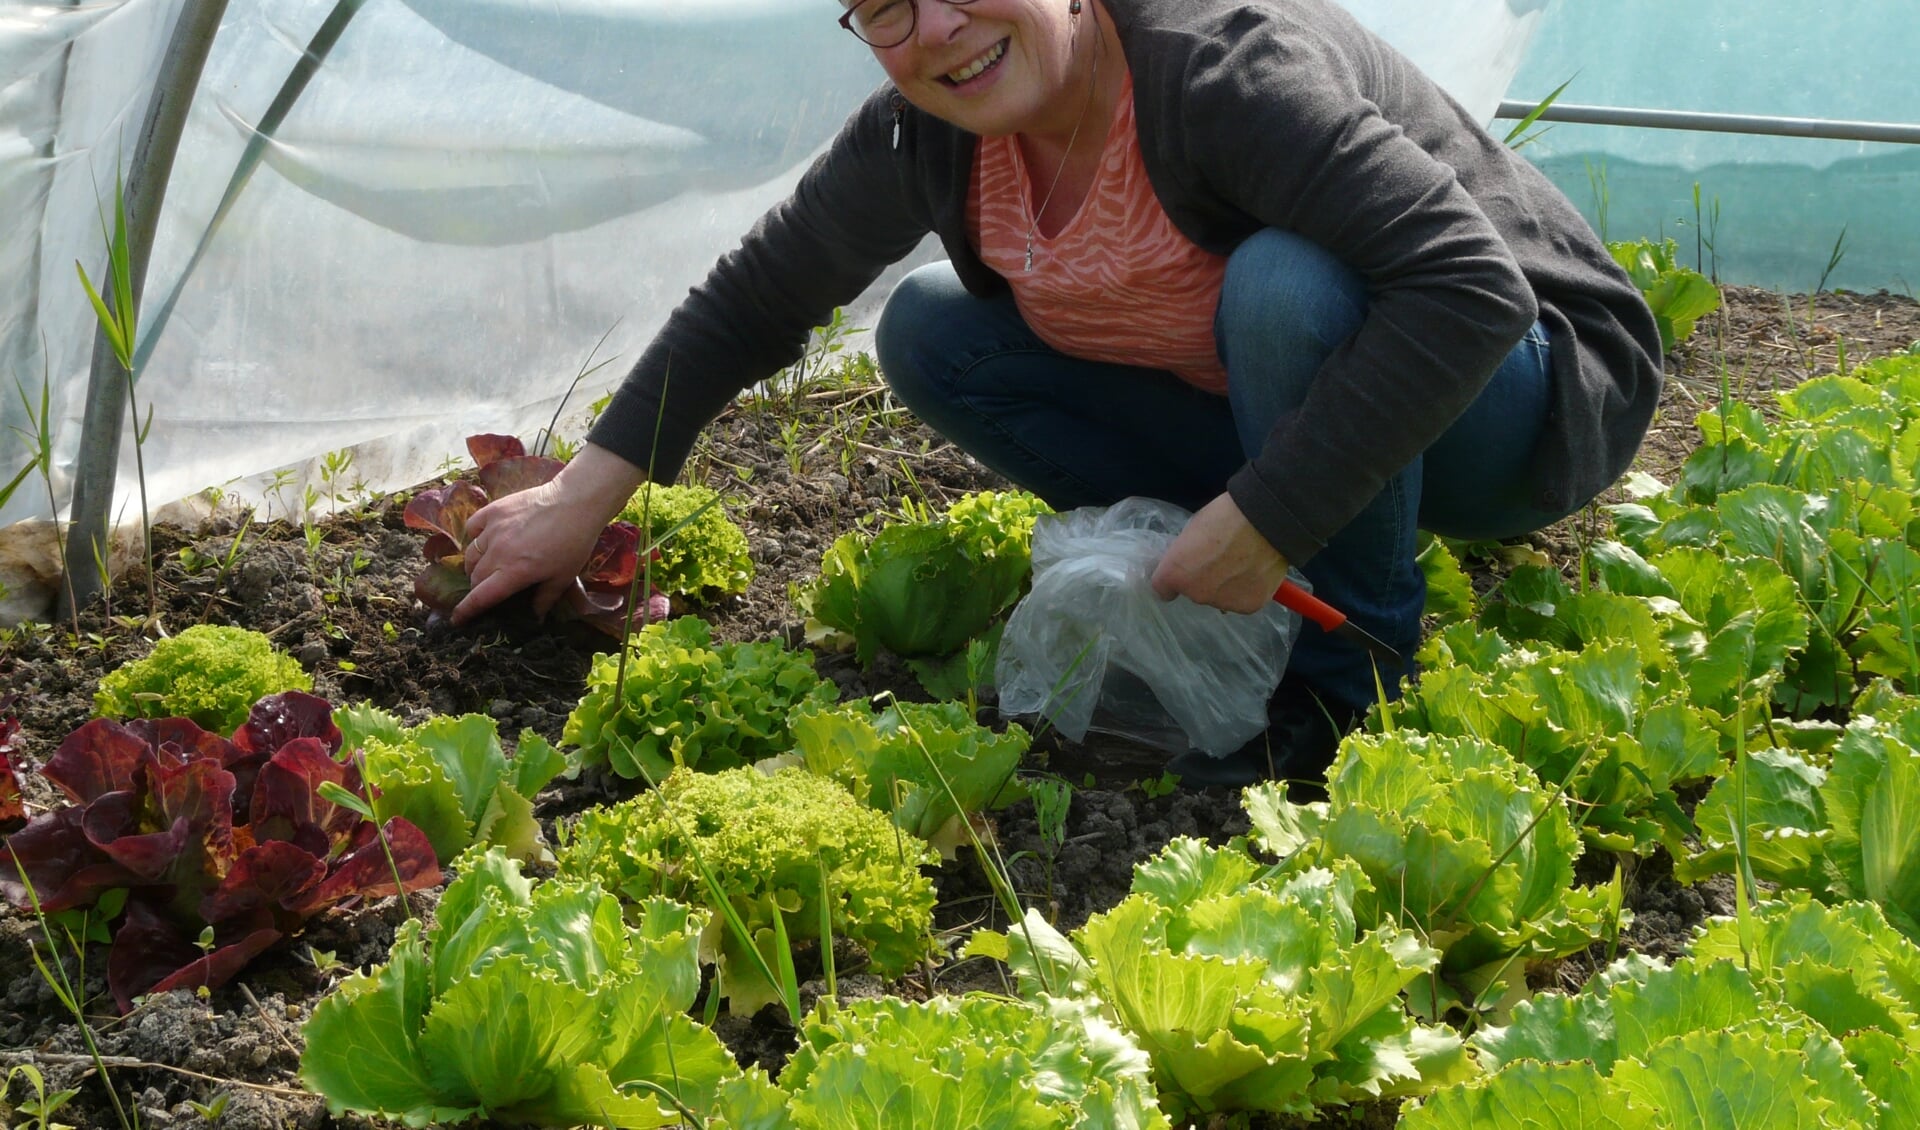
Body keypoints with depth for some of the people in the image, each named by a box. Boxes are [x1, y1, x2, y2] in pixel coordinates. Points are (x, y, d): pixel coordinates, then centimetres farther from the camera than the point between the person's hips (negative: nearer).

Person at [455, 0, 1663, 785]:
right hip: (1272, 410, 6)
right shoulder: (928, 137, -10)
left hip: (1529, 394, -6)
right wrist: (588, 494, 2)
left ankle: (1358, 664, -15)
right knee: (930, 333, -5)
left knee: (1288, 282, -38)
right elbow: (758, 297, 3)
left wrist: (1266, 518, -39)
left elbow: (1476, 289, -40)